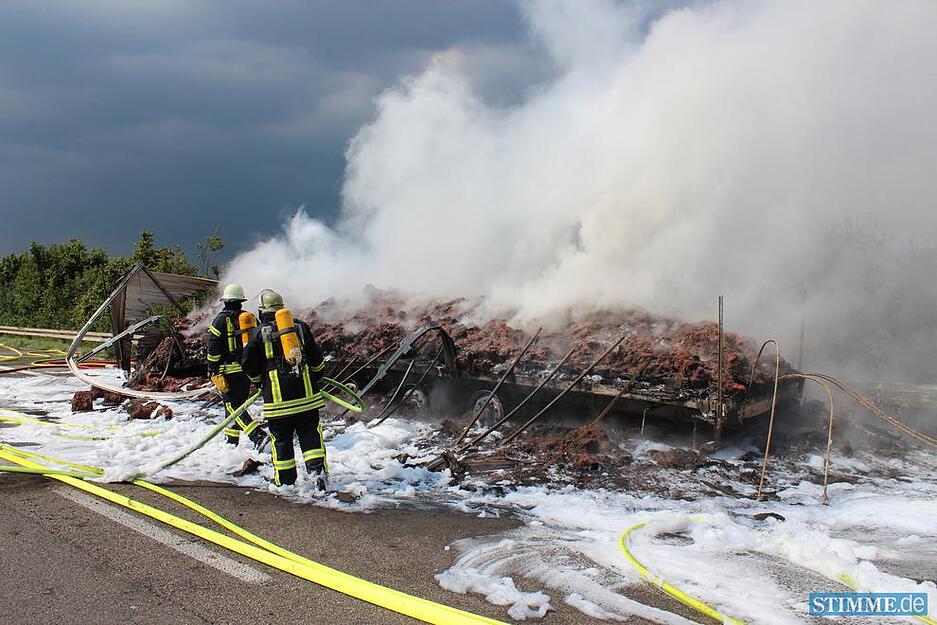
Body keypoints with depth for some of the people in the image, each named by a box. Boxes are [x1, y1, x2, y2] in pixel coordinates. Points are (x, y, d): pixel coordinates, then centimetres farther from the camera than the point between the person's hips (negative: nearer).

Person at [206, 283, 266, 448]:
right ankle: (232, 439, 21)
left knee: (233, 406, -5)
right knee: (238, 404, 16)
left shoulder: (221, 320, -6)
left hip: (228, 370, -5)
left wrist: (212, 371, -4)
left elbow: (213, 347, -10)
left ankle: (258, 435, -21)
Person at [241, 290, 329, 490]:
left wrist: (259, 380, 21)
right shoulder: (301, 327, 7)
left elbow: (248, 364, 2)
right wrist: (316, 377, 26)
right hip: (306, 394, 2)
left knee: (281, 439, 8)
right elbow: (316, 358, 10)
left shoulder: (259, 333, -1)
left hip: (277, 396, -2)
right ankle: (318, 469, -4)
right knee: (310, 434, 9)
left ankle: (285, 481, 14)